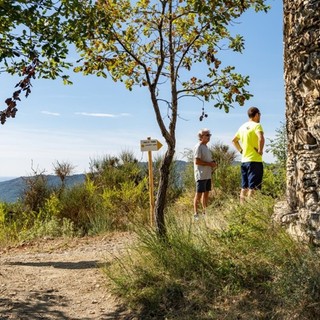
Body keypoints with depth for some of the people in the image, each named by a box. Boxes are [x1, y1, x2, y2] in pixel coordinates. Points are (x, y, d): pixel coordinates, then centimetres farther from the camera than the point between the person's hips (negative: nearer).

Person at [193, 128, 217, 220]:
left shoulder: (206, 147, 17)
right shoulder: (198, 147, -12)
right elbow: (197, 161, -20)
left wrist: (213, 163, 5)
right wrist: (209, 164, -17)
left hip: (208, 175, 9)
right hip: (201, 175, -9)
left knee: (206, 193, 12)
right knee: (199, 194, -5)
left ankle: (205, 212, 21)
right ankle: (196, 213, 0)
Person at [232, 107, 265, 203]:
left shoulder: (243, 127, 13)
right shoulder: (257, 125, -10)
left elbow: (234, 140, 24)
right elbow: (261, 138, -28)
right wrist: (260, 150, -16)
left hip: (244, 160, 7)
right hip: (255, 160, -7)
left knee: (244, 187, 13)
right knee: (252, 187, -5)